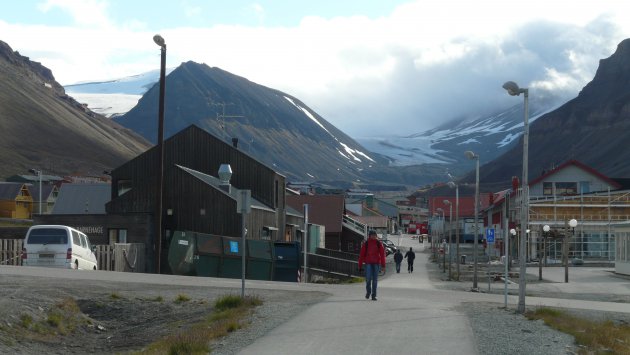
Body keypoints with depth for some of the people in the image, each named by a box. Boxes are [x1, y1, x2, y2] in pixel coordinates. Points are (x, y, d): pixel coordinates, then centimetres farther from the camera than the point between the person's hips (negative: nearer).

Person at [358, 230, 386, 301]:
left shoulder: (379, 244, 4)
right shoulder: (366, 244, 3)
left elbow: (382, 254, 2)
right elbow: (361, 254, 3)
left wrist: (383, 265, -4)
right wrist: (360, 265, 0)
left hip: (376, 263, 1)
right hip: (368, 263, -1)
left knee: (375, 280, 1)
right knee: (368, 279, -7)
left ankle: (373, 295, 7)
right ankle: (368, 292, 16)